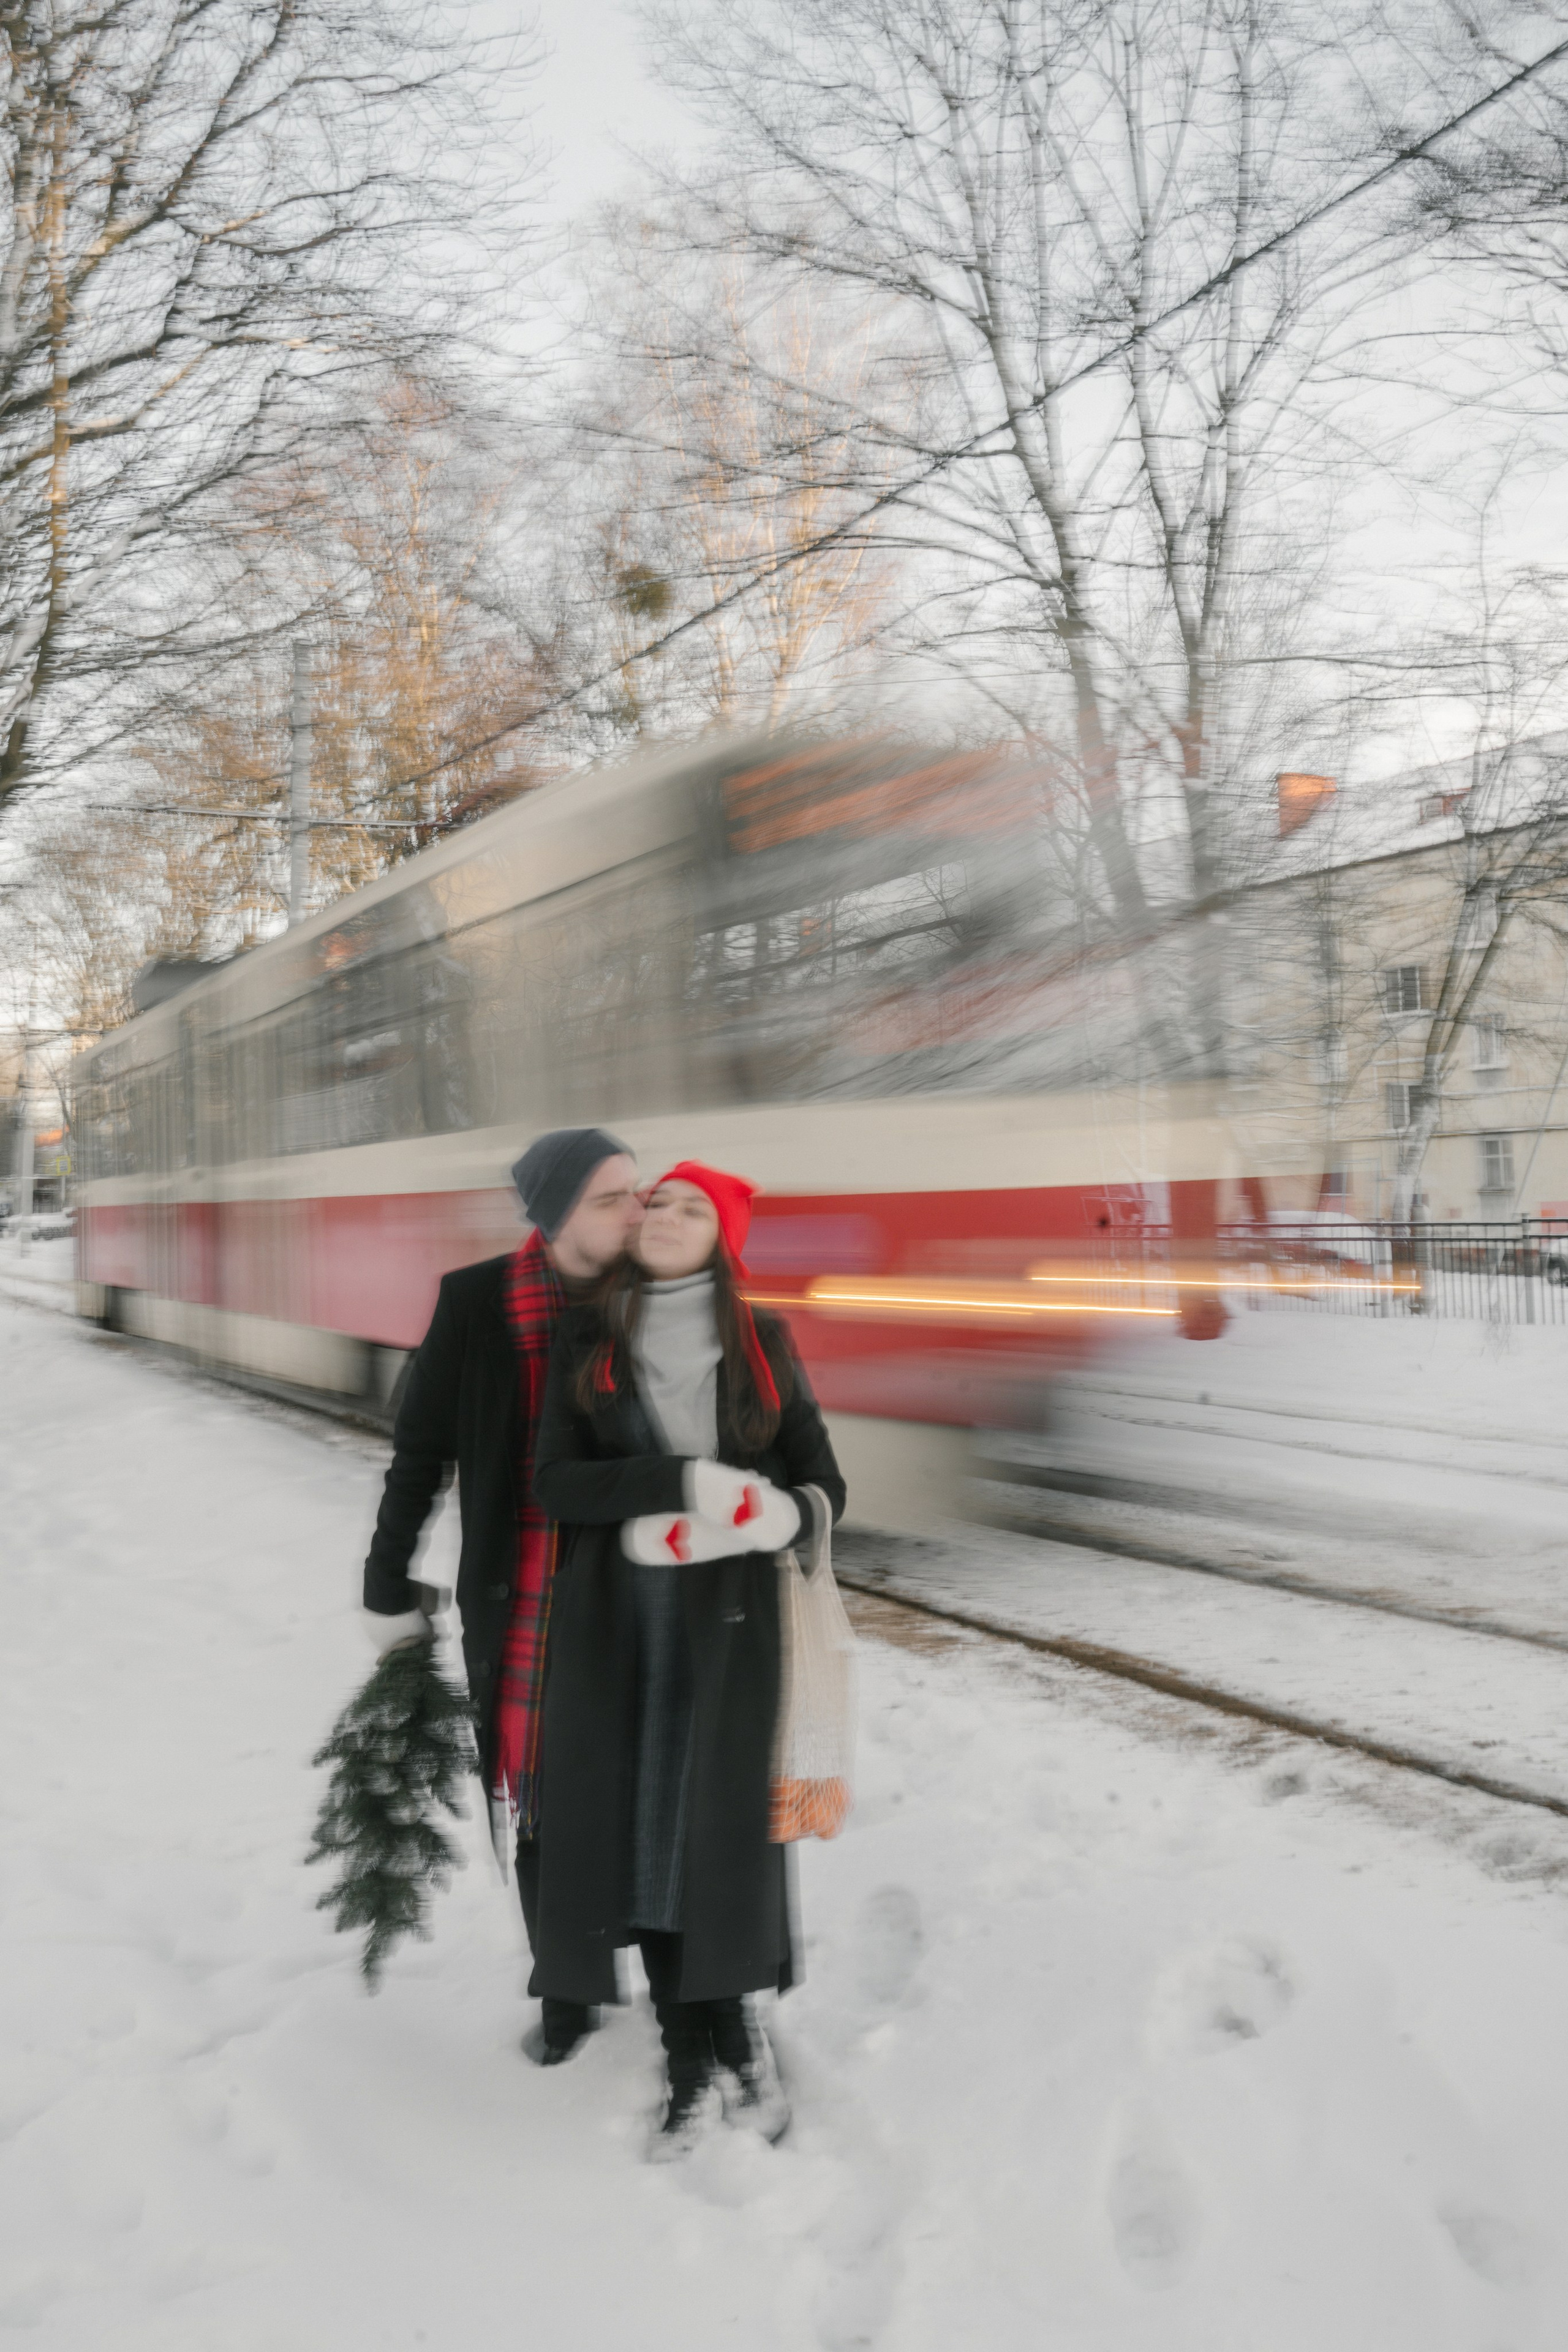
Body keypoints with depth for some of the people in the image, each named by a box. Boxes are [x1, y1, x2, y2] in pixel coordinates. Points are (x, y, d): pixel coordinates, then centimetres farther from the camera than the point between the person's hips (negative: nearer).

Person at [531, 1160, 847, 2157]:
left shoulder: (762, 1343, 5)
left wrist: (722, 1531, -15)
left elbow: (822, 1489, 4)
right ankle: (715, 2055, 17)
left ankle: (714, 2052, 18)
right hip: (616, 1625, 1)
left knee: (719, 1833, -2)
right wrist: (687, 1483, -18)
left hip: (729, 1624, -1)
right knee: (639, 1835, 2)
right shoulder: (588, 1337, 5)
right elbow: (557, 1480, -5)